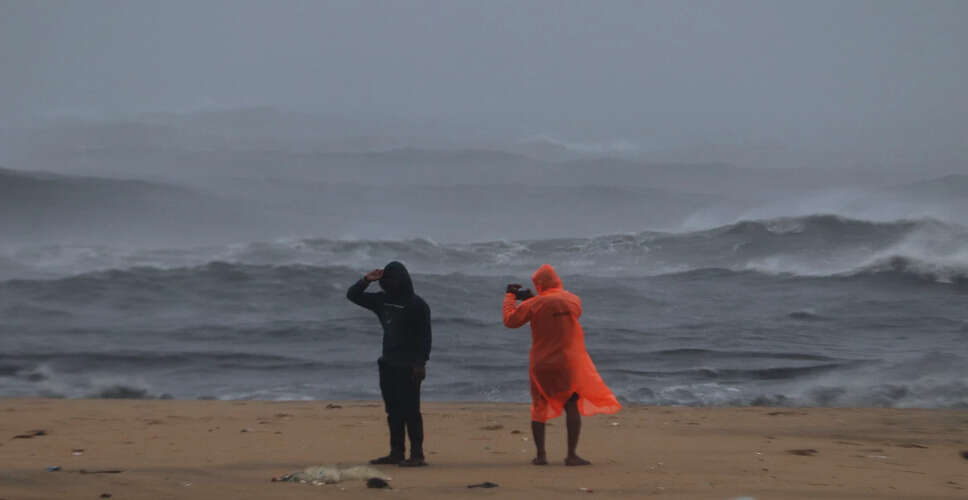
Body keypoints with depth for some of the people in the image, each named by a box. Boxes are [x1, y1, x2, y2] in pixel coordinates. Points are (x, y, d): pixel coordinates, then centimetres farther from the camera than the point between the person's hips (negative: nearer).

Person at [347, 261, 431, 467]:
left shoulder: (416, 304, -9)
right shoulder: (382, 300, 12)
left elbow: (424, 336, -12)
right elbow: (352, 295, 18)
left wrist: (420, 363, -19)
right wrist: (366, 280, 2)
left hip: (408, 367, -8)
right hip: (388, 363, 8)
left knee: (410, 410, -9)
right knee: (393, 411, 9)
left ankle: (417, 455, -8)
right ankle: (396, 453, 15)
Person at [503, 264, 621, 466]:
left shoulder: (534, 304, -8)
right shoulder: (574, 301, 2)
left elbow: (510, 320, -1)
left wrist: (510, 296, 12)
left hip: (541, 364, 0)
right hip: (569, 364, 0)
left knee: (539, 408, 12)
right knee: (572, 407, 2)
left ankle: (540, 455, 9)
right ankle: (571, 455, -4)